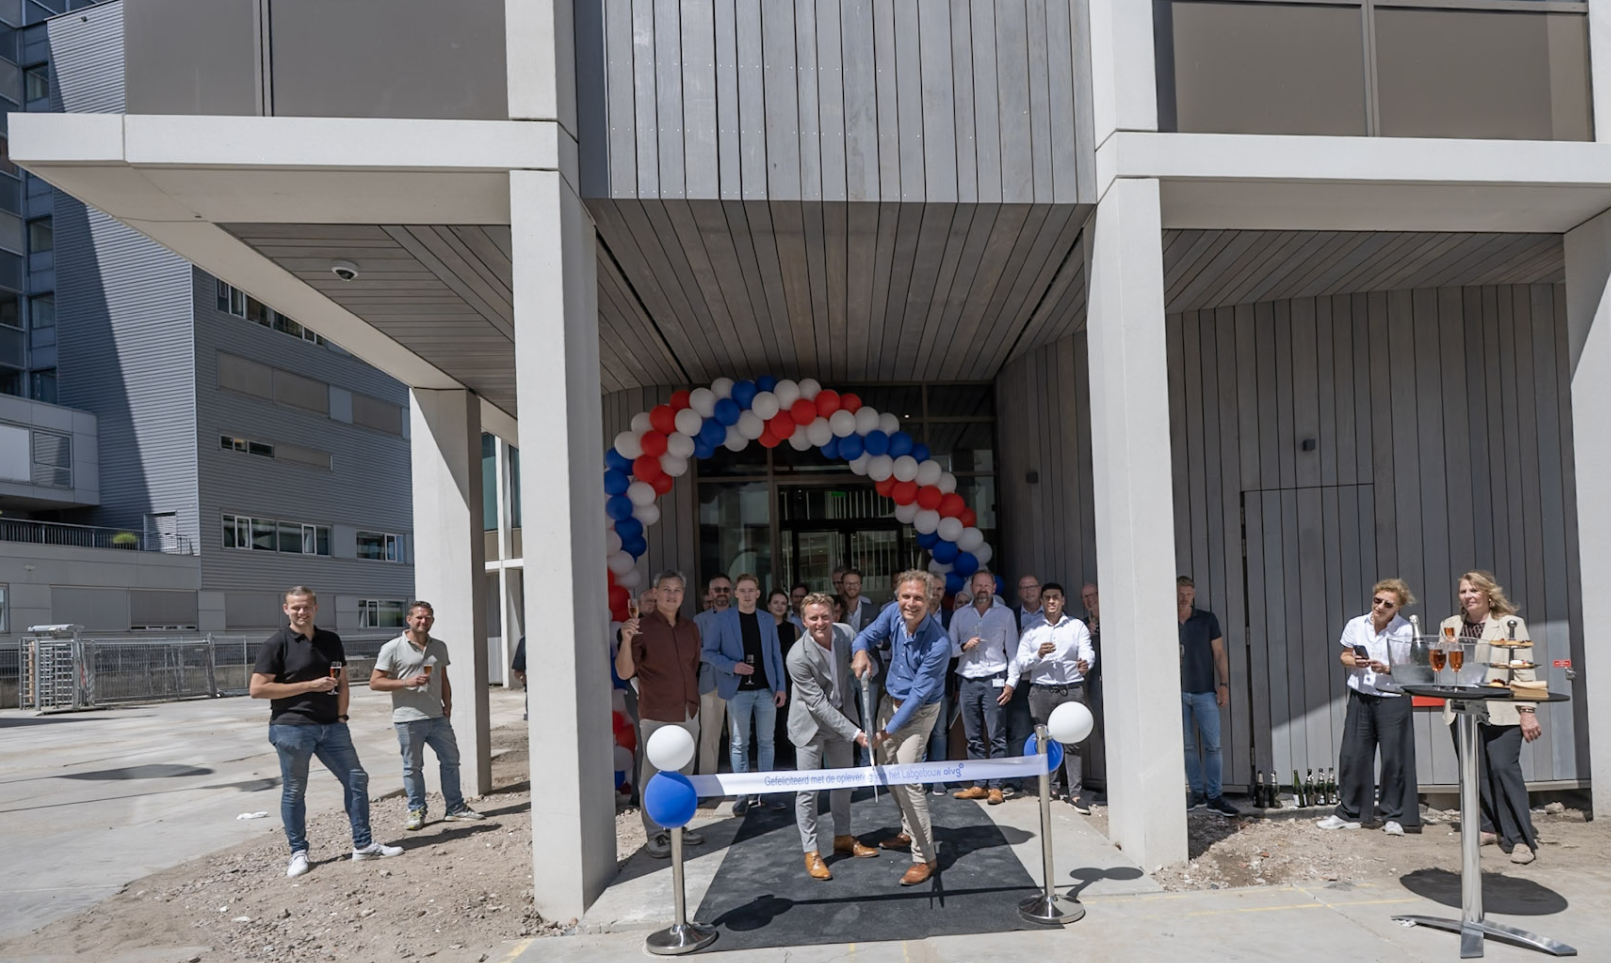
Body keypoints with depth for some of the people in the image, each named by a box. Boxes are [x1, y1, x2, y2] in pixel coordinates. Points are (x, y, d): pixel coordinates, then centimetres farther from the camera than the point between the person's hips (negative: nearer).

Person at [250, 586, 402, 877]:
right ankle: (299, 853, 18)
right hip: (292, 727, -5)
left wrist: (341, 715, 4)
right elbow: (257, 689, -11)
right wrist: (310, 685, -15)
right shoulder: (276, 644, -5)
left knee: (356, 779, 5)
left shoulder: (331, 640, 12)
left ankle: (363, 845, 14)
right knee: (294, 791, 3)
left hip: (331, 726, 5)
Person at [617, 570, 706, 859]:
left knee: (683, 775, 13)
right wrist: (626, 640, -31)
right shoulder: (641, 627, -8)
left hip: (689, 714, 6)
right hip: (657, 716, -6)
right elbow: (624, 672, -15)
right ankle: (654, 835, 6)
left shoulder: (690, 629, 10)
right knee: (654, 776, -2)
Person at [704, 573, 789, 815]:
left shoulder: (768, 620, 8)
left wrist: (781, 687, 3)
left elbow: (776, 655, 9)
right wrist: (732, 666, -15)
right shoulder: (721, 620, -1)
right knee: (739, 744, 2)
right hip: (738, 691, -3)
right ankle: (743, 794, 10)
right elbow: (708, 652, -1)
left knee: (767, 741, 7)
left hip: (766, 689, 3)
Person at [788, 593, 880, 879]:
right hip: (811, 724, -6)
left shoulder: (845, 633, -13)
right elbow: (818, 704, -27)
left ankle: (843, 838, 34)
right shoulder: (798, 656, -29)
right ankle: (811, 852, 11)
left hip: (841, 716, 6)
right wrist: (854, 733, -29)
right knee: (808, 788, -2)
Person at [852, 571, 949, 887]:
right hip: (889, 701, 7)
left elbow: (918, 694, -26)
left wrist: (887, 732, -22)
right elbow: (868, 635, 1)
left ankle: (925, 857, -5)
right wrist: (861, 651, -24)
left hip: (918, 712, -7)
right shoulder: (894, 614, -12)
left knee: (907, 777, -14)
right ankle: (909, 831, 37)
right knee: (887, 770, 16)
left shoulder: (938, 644, -30)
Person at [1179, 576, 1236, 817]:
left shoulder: (1207, 619, 3)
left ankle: (1214, 797, 1)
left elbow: (1219, 654, 6)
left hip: (1205, 692, 0)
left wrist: (1224, 684, -2)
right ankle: (1197, 793, 14)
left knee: (1212, 745, -4)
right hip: (1177, 693, 1)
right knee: (1187, 746, 5)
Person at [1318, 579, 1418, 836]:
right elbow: (1344, 655, 13)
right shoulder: (1356, 625, 2)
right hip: (1360, 697, 3)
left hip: (1393, 699, -3)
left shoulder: (1407, 631, -8)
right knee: (1352, 755, 7)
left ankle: (1394, 816, 17)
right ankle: (1348, 813, 19)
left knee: (1394, 758, 1)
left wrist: (1387, 669, -19)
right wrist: (1354, 662, -7)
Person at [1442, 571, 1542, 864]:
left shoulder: (1511, 624, 1)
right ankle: (1491, 827, 17)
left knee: (1504, 768, -10)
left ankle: (1521, 838, -2)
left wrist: (1528, 712, -6)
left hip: (1501, 712, -4)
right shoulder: (1450, 625, 13)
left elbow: (1524, 672, -3)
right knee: (1476, 772, 5)